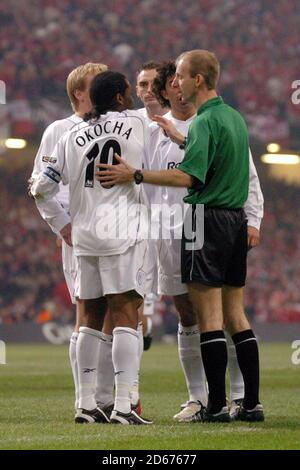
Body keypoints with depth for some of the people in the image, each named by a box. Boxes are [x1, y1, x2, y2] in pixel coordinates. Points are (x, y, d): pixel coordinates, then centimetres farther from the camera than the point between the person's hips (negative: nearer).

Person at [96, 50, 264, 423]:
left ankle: (217, 405, -7)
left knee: (209, 317, -6)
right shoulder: (234, 117, 14)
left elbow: (189, 176, -23)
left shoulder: (206, 122, -14)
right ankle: (252, 403, 8)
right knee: (235, 316, 10)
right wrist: (178, 138, 33)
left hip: (207, 218, -9)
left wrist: (135, 175, -23)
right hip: (236, 221, 9)